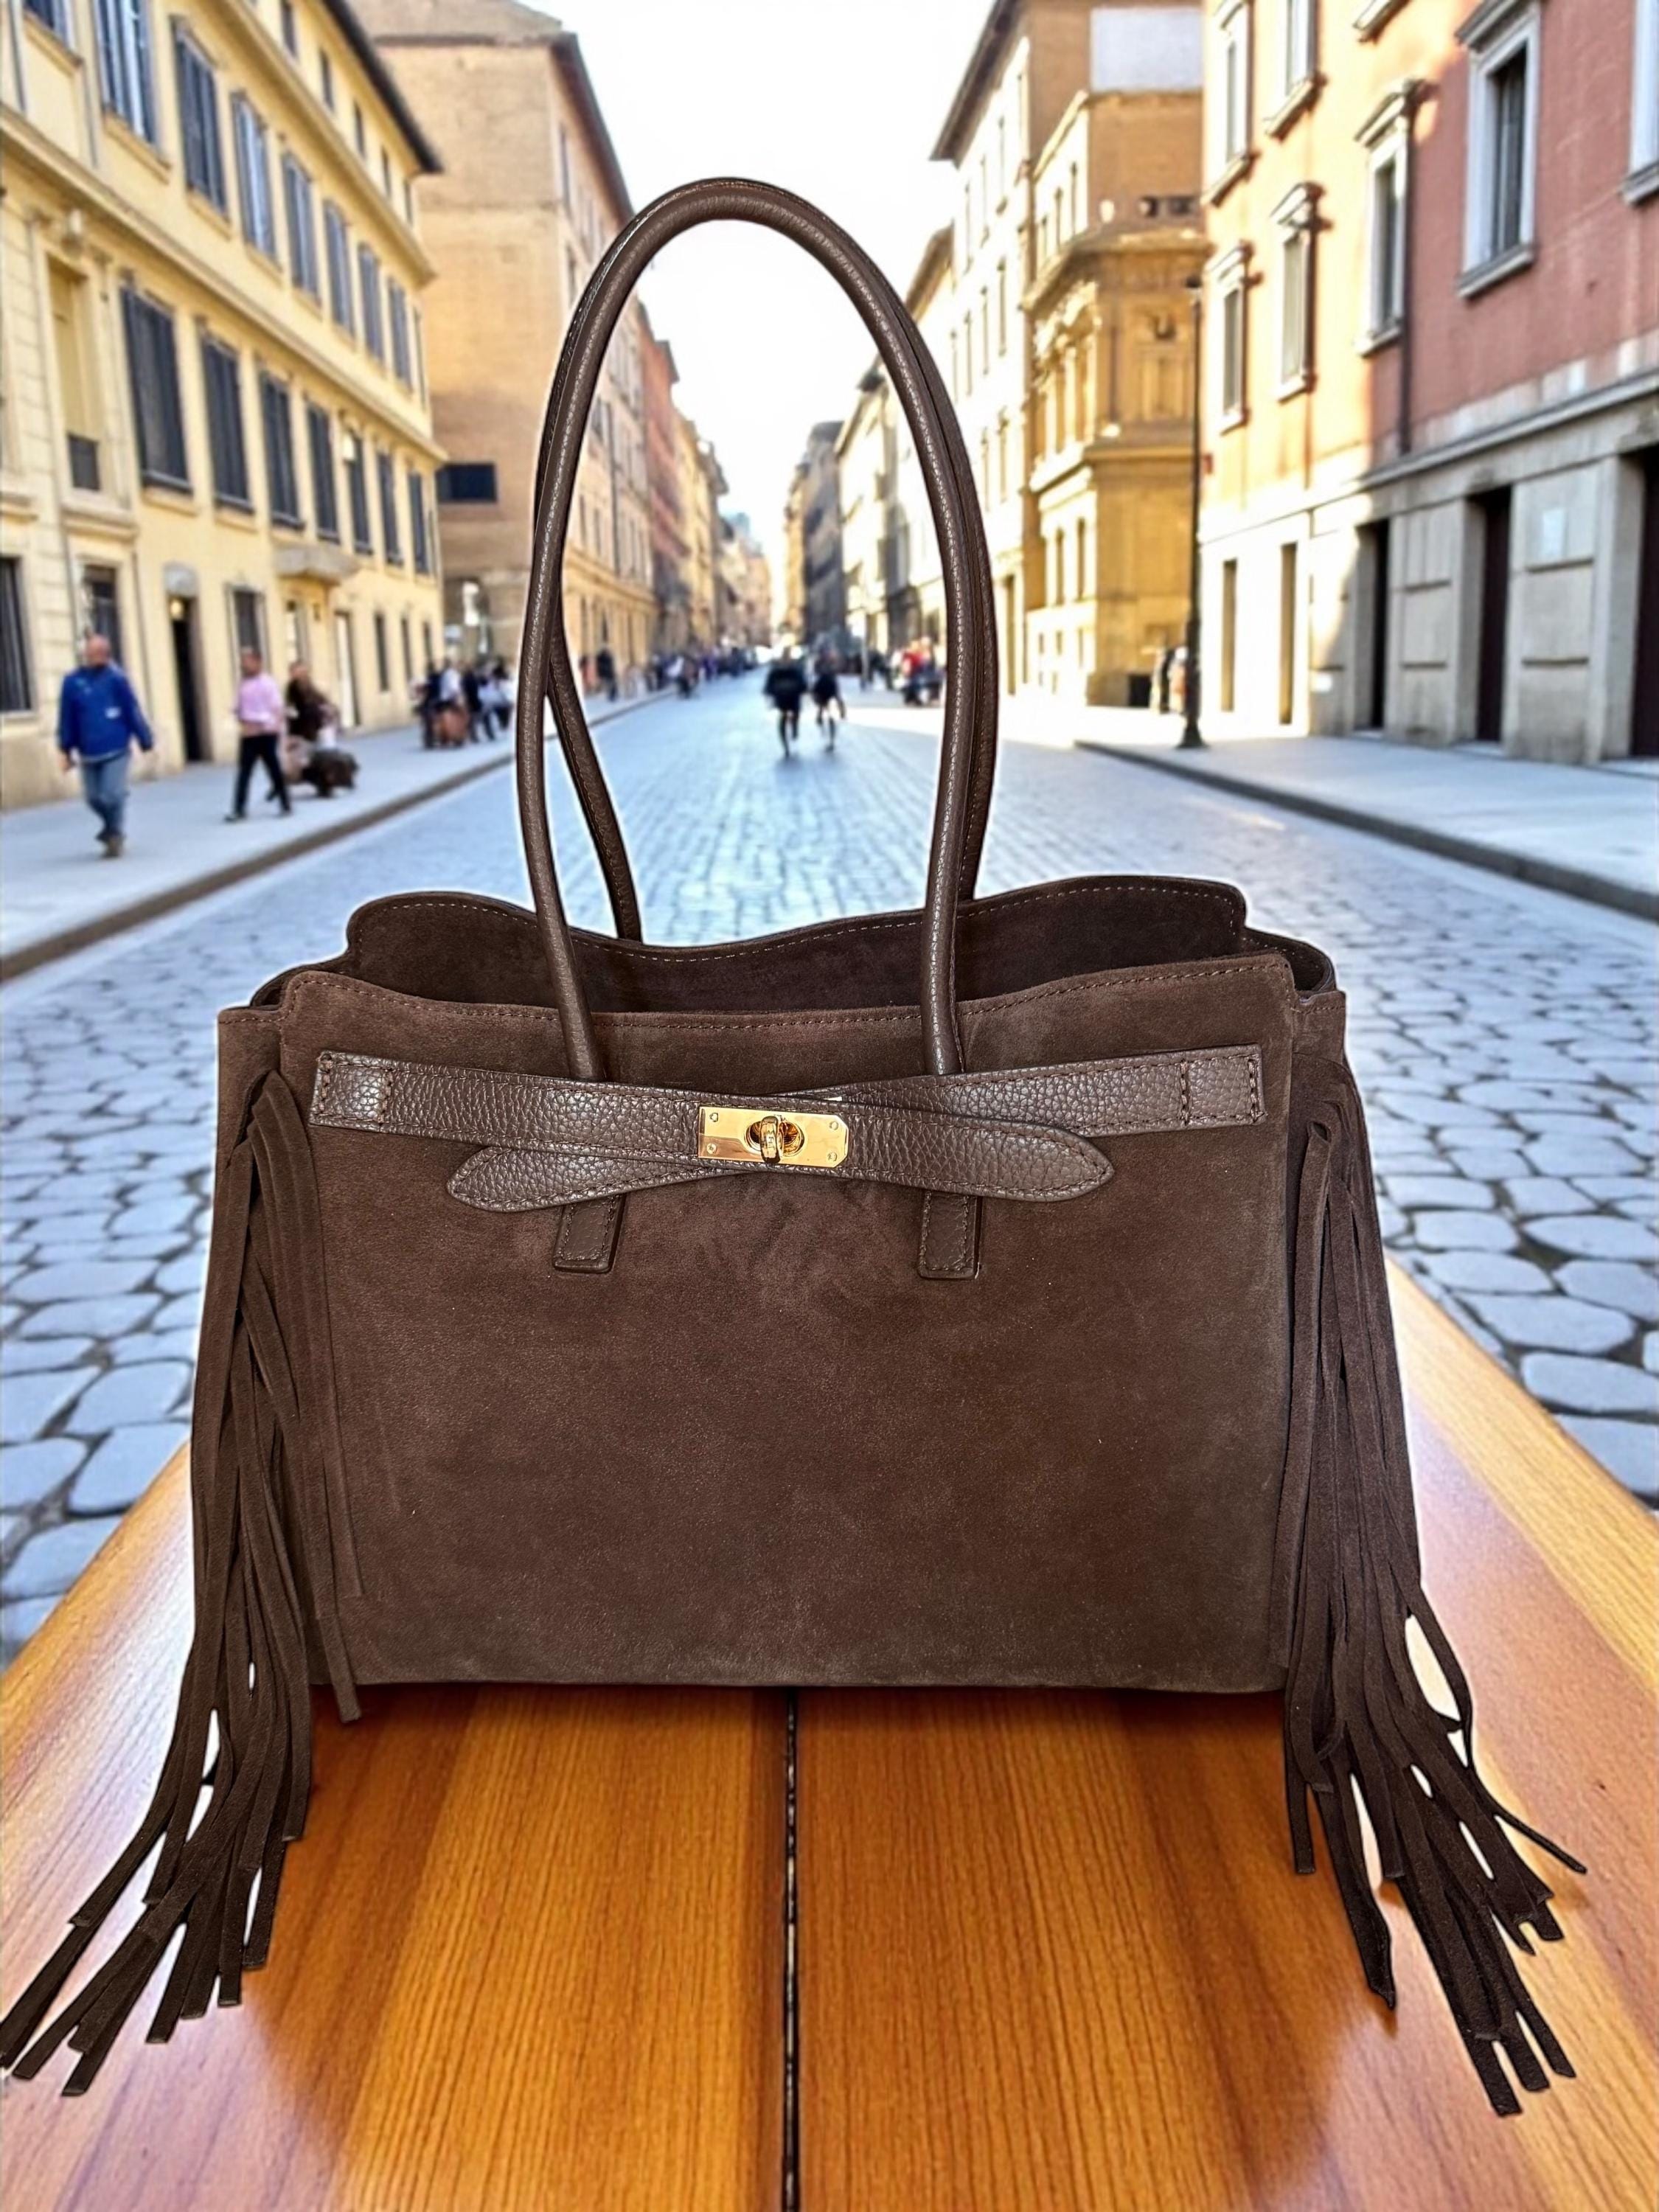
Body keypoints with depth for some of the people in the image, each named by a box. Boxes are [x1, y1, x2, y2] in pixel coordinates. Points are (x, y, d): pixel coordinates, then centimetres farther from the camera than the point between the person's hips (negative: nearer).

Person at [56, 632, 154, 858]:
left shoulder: (116, 678, -8)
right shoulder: (72, 681, -2)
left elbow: (133, 712, -4)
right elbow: (67, 718, 4)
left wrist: (146, 744, -1)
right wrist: (67, 750, 7)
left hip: (116, 750, -3)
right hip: (88, 753, 3)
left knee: (112, 795, -8)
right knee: (94, 798, 10)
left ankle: (115, 836, 14)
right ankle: (113, 828, 37)